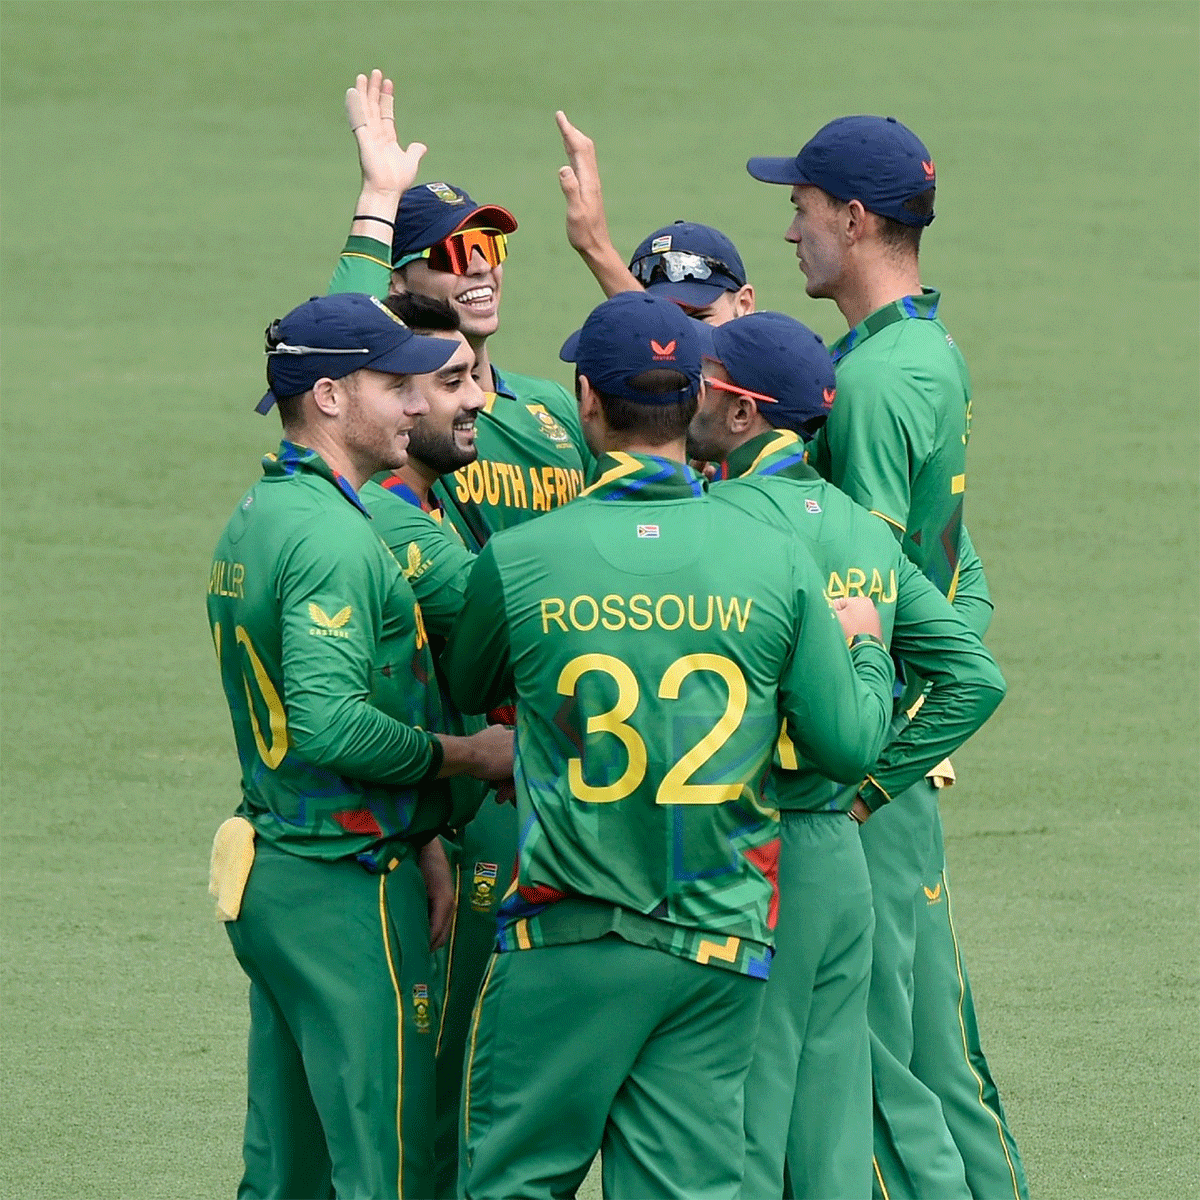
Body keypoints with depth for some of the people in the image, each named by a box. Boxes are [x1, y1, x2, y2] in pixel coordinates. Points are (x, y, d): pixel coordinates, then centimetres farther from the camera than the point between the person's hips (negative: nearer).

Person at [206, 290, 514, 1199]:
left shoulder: (256, 518, 15)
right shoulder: (330, 535, -18)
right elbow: (332, 725, -27)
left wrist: (419, 835, 15)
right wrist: (467, 755, -14)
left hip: (271, 870, 10)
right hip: (346, 887, -10)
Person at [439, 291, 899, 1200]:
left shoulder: (518, 562, -6)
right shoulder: (776, 562, -3)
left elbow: (464, 694, 13)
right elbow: (851, 744, 1)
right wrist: (866, 648, 21)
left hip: (568, 949, -2)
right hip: (722, 941, 2)